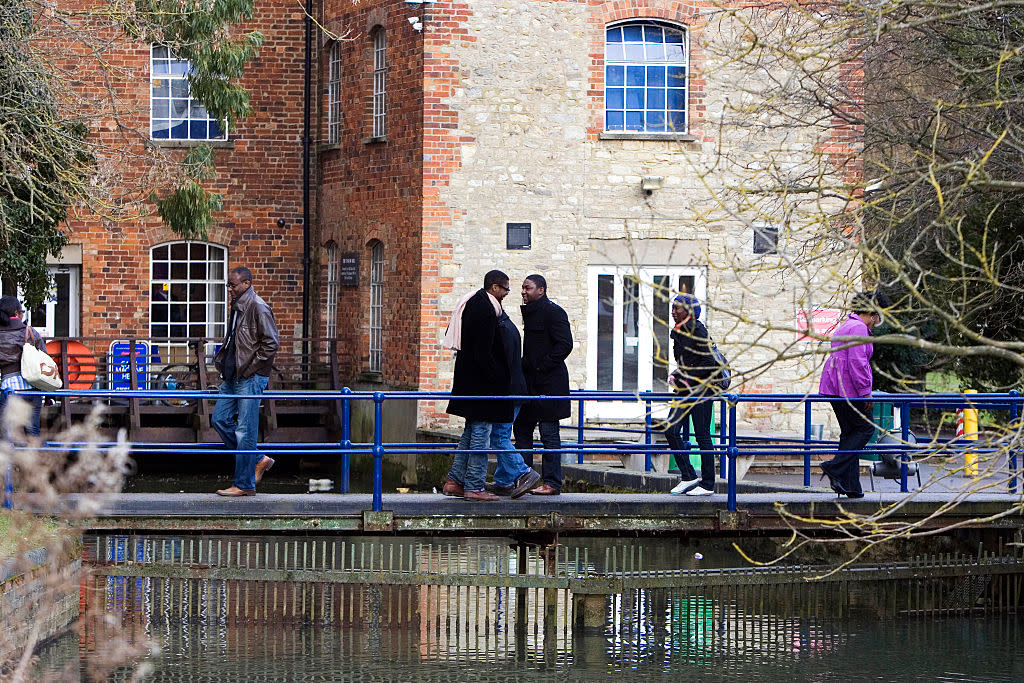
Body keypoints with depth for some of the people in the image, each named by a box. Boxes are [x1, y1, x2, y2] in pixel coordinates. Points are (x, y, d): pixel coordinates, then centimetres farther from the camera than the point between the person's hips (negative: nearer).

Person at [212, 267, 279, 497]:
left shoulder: (259, 309, -14)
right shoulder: (237, 307, 13)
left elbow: (271, 344, -17)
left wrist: (249, 369, -15)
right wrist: (221, 360, 13)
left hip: (251, 378, -10)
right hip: (233, 375, 10)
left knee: (245, 430, -5)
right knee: (220, 419, 9)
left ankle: (244, 484, 2)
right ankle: (258, 460, 20)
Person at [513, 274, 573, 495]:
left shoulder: (553, 312, -11)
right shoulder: (530, 312, 17)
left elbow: (565, 345, -17)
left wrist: (542, 367, -17)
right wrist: (524, 367, 12)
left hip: (548, 382, -10)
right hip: (530, 382, 10)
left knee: (548, 432, -7)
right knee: (522, 428, 11)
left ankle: (552, 483, -4)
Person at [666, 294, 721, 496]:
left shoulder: (697, 330, -13)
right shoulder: (678, 332, 12)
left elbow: (709, 362, -17)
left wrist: (686, 379, -15)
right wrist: (678, 377, 8)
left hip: (702, 389, -8)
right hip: (686, 390, 8)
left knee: (702, 436, -4)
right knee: (671, 431, -1)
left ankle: (708, 485, 4)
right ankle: (688, 476, 8)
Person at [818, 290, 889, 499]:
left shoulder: (845, 327, 22)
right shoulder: (859, 328, -11)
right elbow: (857, 362, -20)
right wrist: (865, 391, -17)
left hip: (834, 387, 10)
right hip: (848, 388, -10)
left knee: (850, 432, 10)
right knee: (865, 427, -3)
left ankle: (850, 486, 6)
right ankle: (835, 467, -13)